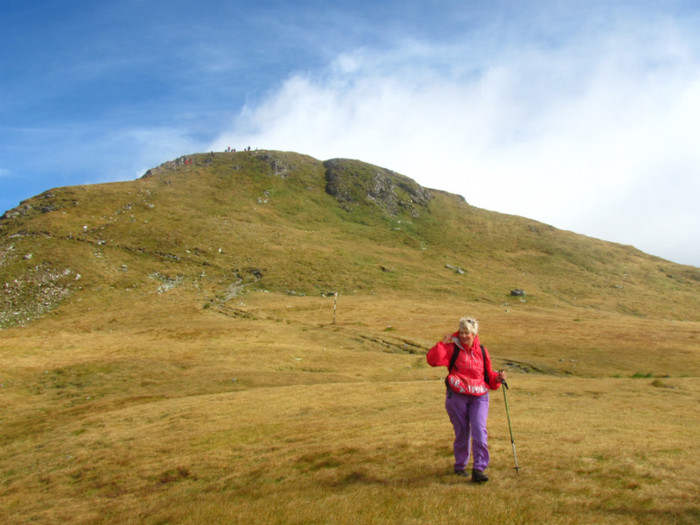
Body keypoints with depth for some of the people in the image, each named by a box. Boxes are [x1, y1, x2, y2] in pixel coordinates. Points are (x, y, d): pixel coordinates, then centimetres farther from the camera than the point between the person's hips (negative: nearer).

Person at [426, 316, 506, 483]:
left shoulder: (482, 351, 9)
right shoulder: (453, 349, 0)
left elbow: (488, 375, 19)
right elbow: (433, 360, -15)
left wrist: (497, 377, -1)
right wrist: (443, 343, -20)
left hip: (479, 397, 2)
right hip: (457, 396, -2)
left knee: (479, 430, -12)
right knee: (462, 432, 6)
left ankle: (478, 469, -8)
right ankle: (460, 466, 27)